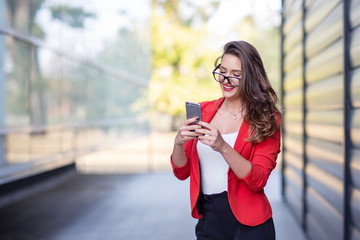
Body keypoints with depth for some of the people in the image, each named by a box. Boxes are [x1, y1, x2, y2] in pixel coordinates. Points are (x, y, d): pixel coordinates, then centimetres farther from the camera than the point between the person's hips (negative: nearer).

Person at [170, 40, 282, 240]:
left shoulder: (266, 120, -6)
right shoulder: (203, 111, 5)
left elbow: (258, 181, -16)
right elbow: (182, 173, 4)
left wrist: (223, 147, -29)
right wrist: (178, 143, -16)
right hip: (207, 219, 4)